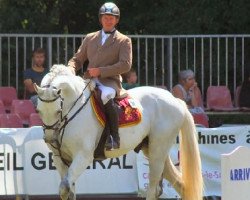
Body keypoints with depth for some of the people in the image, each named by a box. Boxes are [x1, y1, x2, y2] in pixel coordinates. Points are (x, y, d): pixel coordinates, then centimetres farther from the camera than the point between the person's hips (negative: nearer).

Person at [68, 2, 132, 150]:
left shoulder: (124, 41, 8)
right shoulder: (90, 38, 22)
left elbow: (125, 65, -5)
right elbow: (77, 59, 22)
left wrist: (100, 71, -14)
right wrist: (71, 70, -3)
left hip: (110, 82, -5)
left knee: (106, 96, -39)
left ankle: (114, 138, -34)